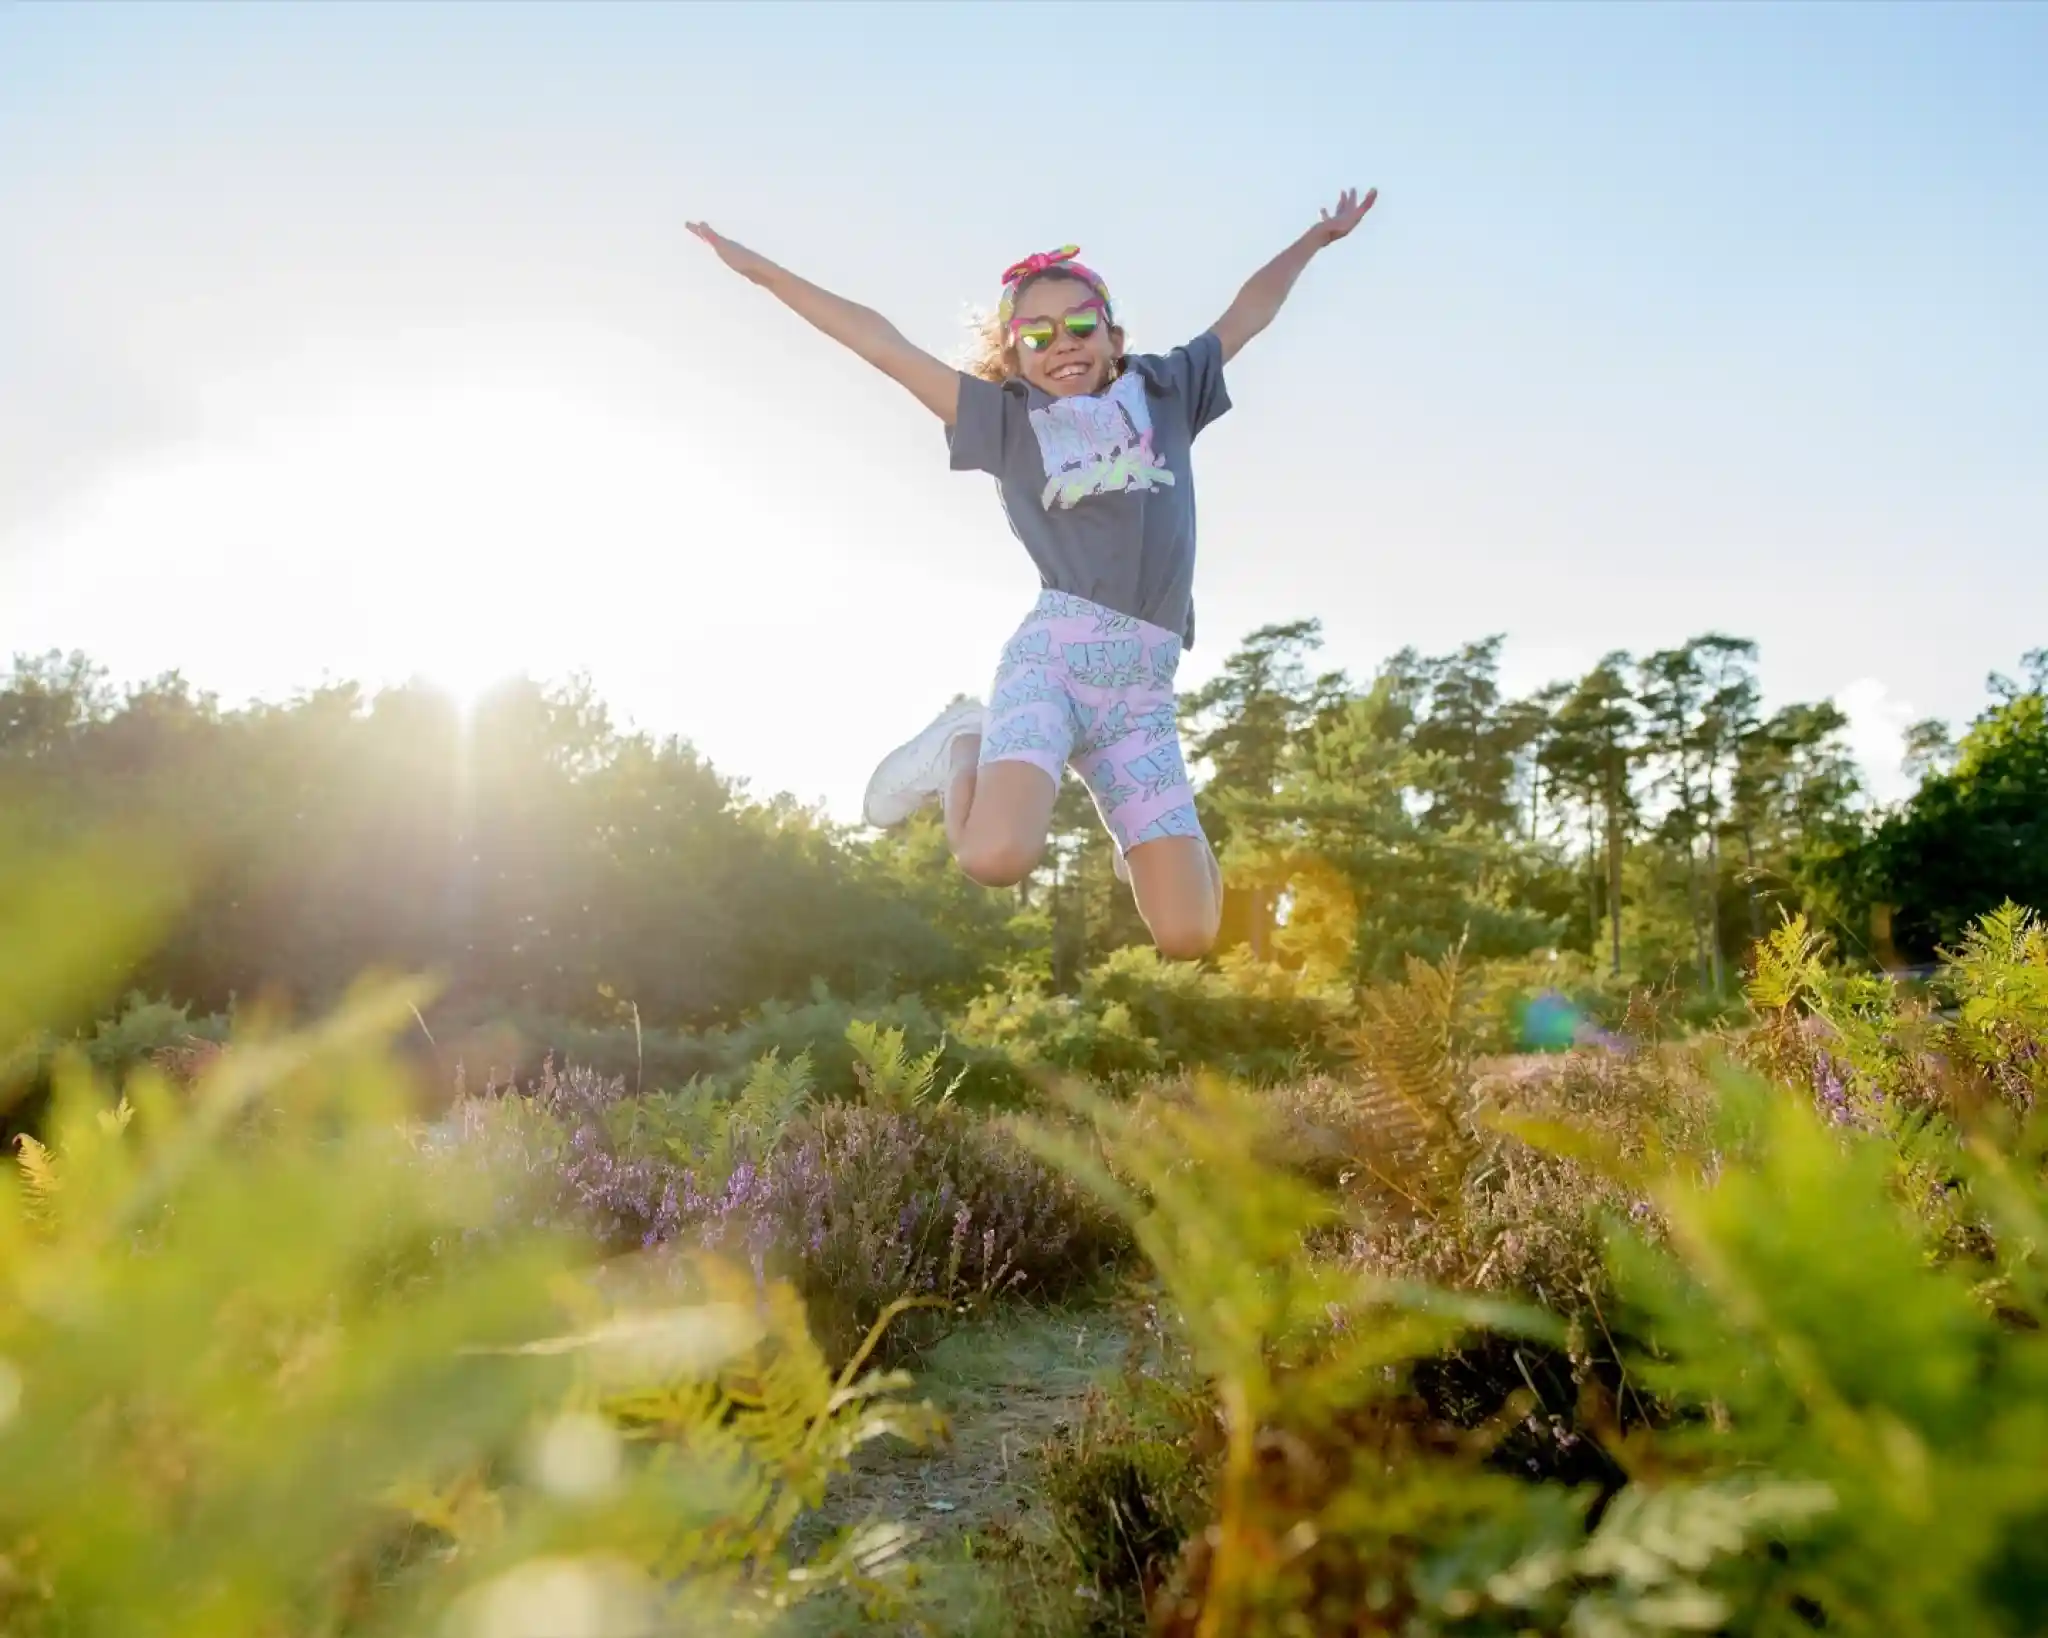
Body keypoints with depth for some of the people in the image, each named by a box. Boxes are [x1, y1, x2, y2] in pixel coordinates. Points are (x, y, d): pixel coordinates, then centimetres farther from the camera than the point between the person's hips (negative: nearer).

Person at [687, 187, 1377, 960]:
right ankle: (963, 747, 4)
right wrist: (759, 269, 12)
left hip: (1145, 686, 2)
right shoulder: (1005, 417, 12)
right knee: (997, 858, -30)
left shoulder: (1164, 391, 20)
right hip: (1055, 651, -2)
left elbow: (1246, 315, 33)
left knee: (1186, 937, -7)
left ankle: (1136, 828, 28)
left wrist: (1316, 238, 42)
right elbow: (884, 346, 11)